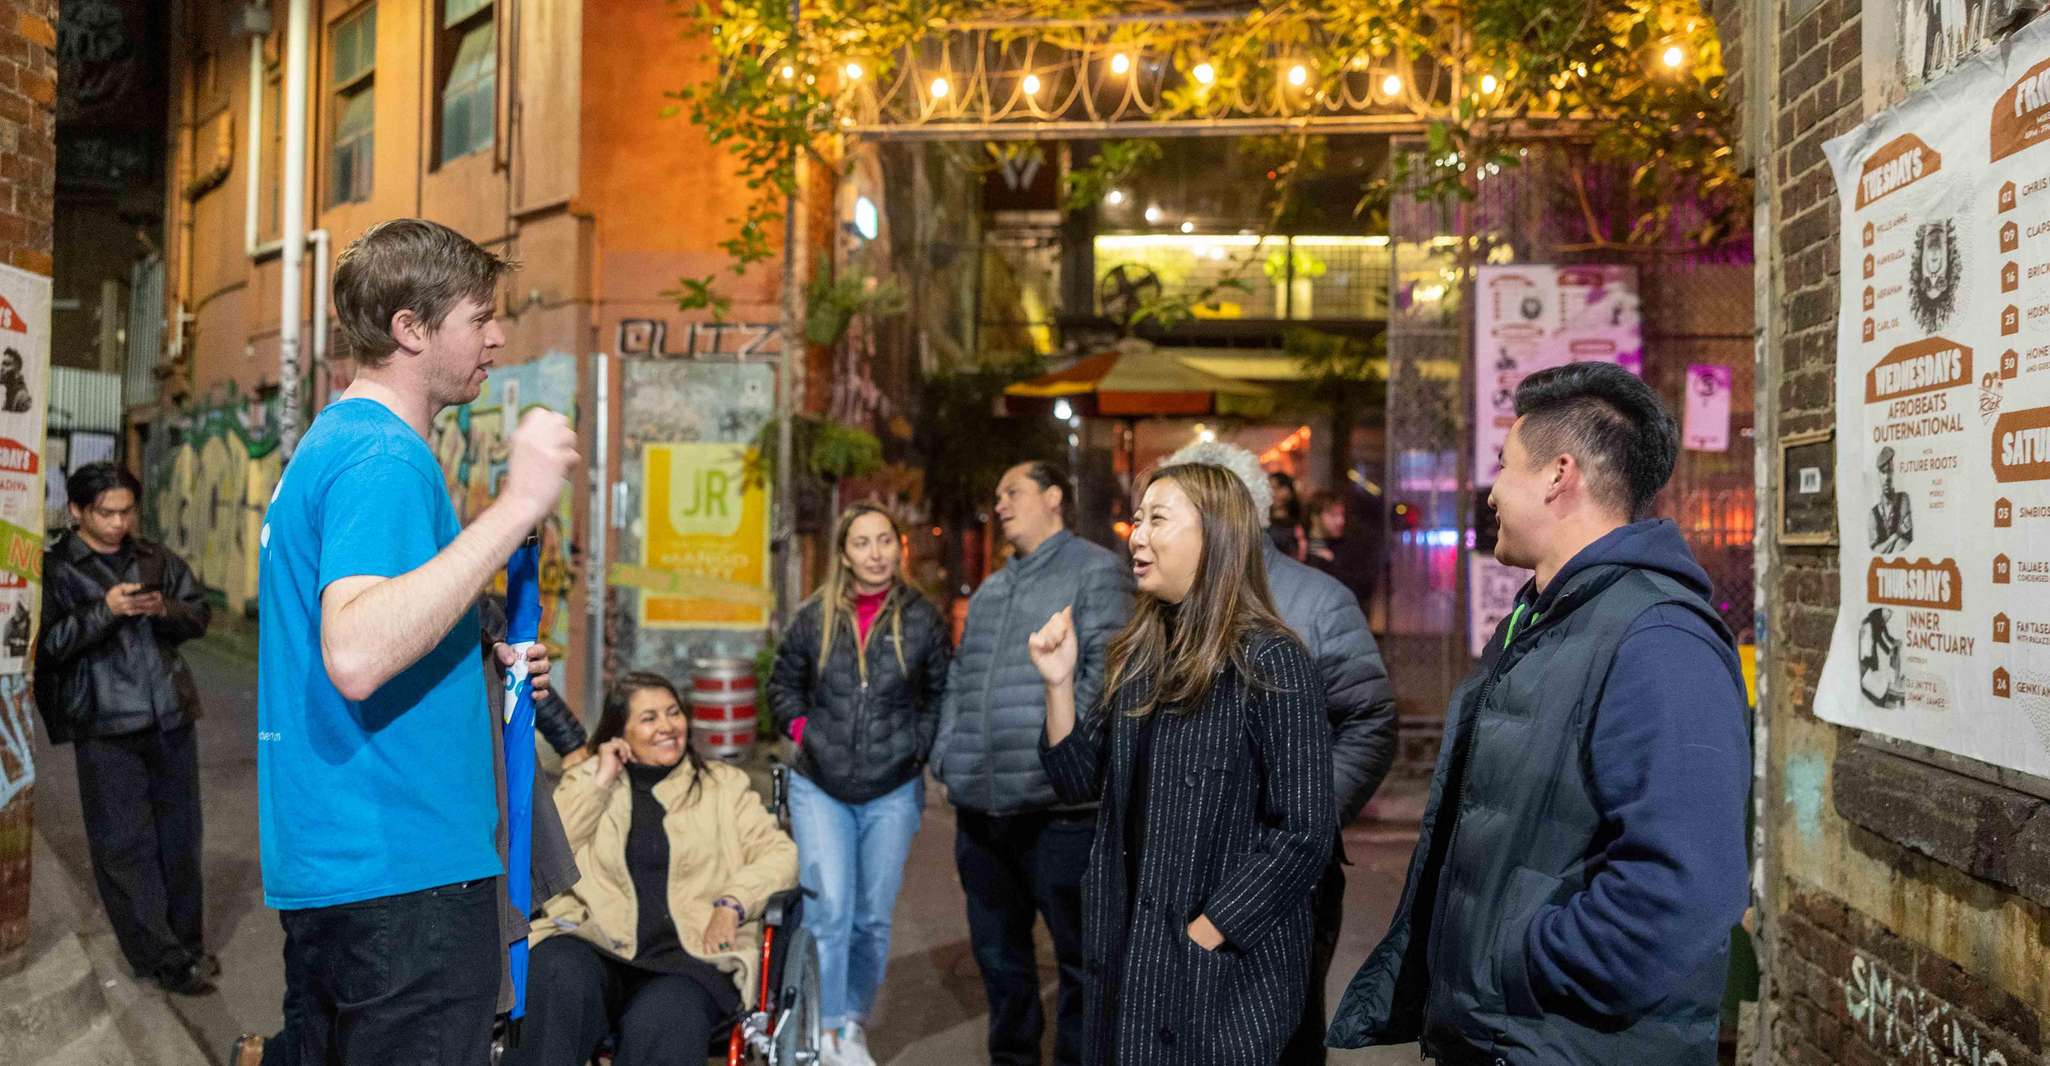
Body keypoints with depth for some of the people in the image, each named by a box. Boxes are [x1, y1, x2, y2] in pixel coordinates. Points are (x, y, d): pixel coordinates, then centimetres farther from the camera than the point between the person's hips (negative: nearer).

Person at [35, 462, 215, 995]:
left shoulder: (157, 559, 10)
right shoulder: (54, 569, -2)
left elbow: (200, 614, 12)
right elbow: (47, 644, -10)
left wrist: (165, 608, -8)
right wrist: (105, 610, -21)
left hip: (171, 716, 4)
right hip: (106, 727, -4)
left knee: (179, 836, 11)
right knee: (126, 845, -1)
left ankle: (187, 943, 24)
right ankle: (163, 958, 7)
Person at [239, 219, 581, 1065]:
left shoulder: (328, 440, 15)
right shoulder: (386, 458, -17)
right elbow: (356, 658, -32)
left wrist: (479, 661, 13)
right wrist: (516, 506, -31)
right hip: (404, 868, -10)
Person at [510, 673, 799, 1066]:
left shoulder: (724, 784, 19)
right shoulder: (584, 780, 21)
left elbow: (779, 854, 8)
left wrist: (732, 903, -9)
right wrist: (599, 783, 1)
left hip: (691, 950, -1)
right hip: (594, 945, 1)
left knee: (662, 1024, -34)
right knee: (558, 978, -35)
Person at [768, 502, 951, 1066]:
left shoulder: (922, 618, -4)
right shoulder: (814, 617, -1)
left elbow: (942, 694, 7)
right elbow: (783, 684, 13)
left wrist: (916, 746, -3)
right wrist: (804, 732, 1)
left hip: (892, 792, 0)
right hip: (820, 789, 0)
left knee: (872, 917, 9)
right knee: (828, 910, -7)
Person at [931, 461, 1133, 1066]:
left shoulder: (1095, 570, -2)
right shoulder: (989, 592, 22)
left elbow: (1106, 670, -12)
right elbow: (959, 680, 24)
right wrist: (947, 759, 12)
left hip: (1058, 803, -8)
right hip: (980, 802, 8)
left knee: (1078, 948, 3)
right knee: (996, 947, 17)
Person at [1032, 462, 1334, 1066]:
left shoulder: (1270, 663, -15)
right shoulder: (1140, 653, 5)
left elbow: (1303, 834, -18)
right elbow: (1082, 781, 7)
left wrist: (1199, 938, -17)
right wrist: (1059, 683, -6)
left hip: (1224, 971, -6)